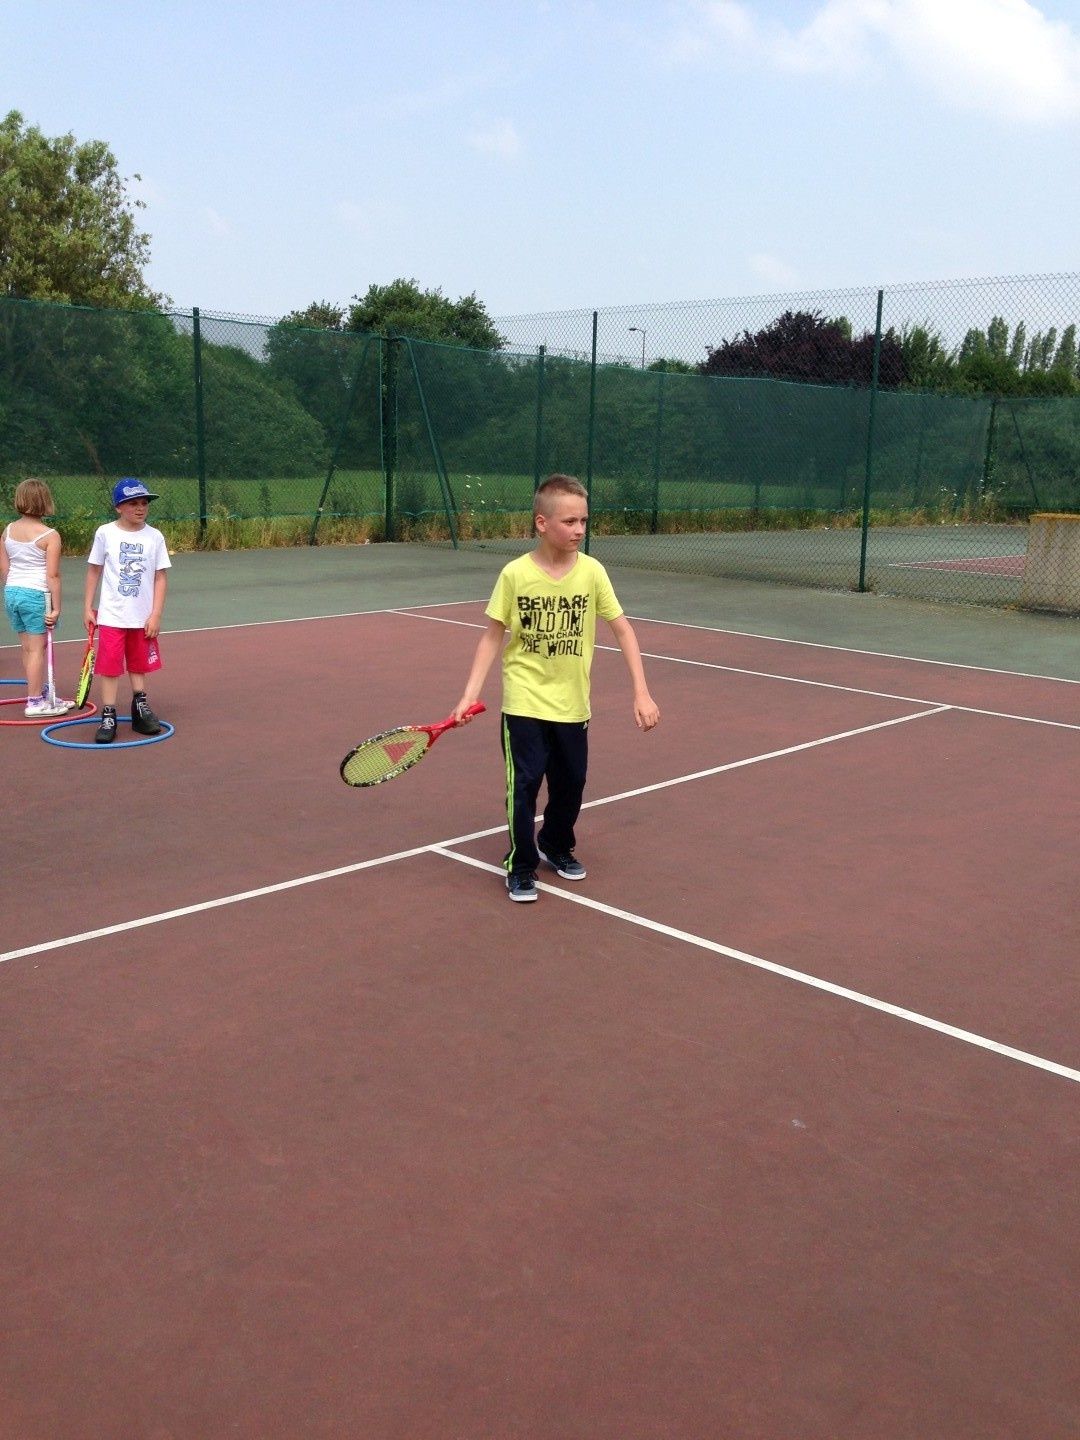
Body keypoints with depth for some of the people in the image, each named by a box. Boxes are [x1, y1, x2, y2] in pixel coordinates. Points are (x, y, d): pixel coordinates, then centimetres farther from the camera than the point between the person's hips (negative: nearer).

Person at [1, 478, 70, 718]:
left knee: (27, 648, 13)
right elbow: (52, 575, -15)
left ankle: (40, 696, 24)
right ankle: (35, 703, 5)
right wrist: (56, 608, -12)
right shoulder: (50, 535, -13)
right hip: (36, 594, -6)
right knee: (37, 648, 1)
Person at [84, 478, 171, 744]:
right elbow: (94, 571, 6)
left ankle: (140, 708, 26)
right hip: (111, 615, -1)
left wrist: (156, 614, -6)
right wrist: (88, 607, 4)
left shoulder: (154, 537, -1)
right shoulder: (105, 533, -3)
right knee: (110, 665, -2)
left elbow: (160, 577, 0)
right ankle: (108, 717, 3)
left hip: (143, 617, 2)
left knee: (139, 665, 13)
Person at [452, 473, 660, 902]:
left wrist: (642, 693, -10)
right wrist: (470, 693, -11)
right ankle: (521, 865, 12)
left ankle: (557, 845, 38)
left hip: (572, 704, 3)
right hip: (524, 702, -2)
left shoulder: (592, 572, -8)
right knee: (525, 782, -5)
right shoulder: (515, 574, -11)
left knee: (571, 782, 13)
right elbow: (493, 636, -4)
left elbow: (622, 630, -3)